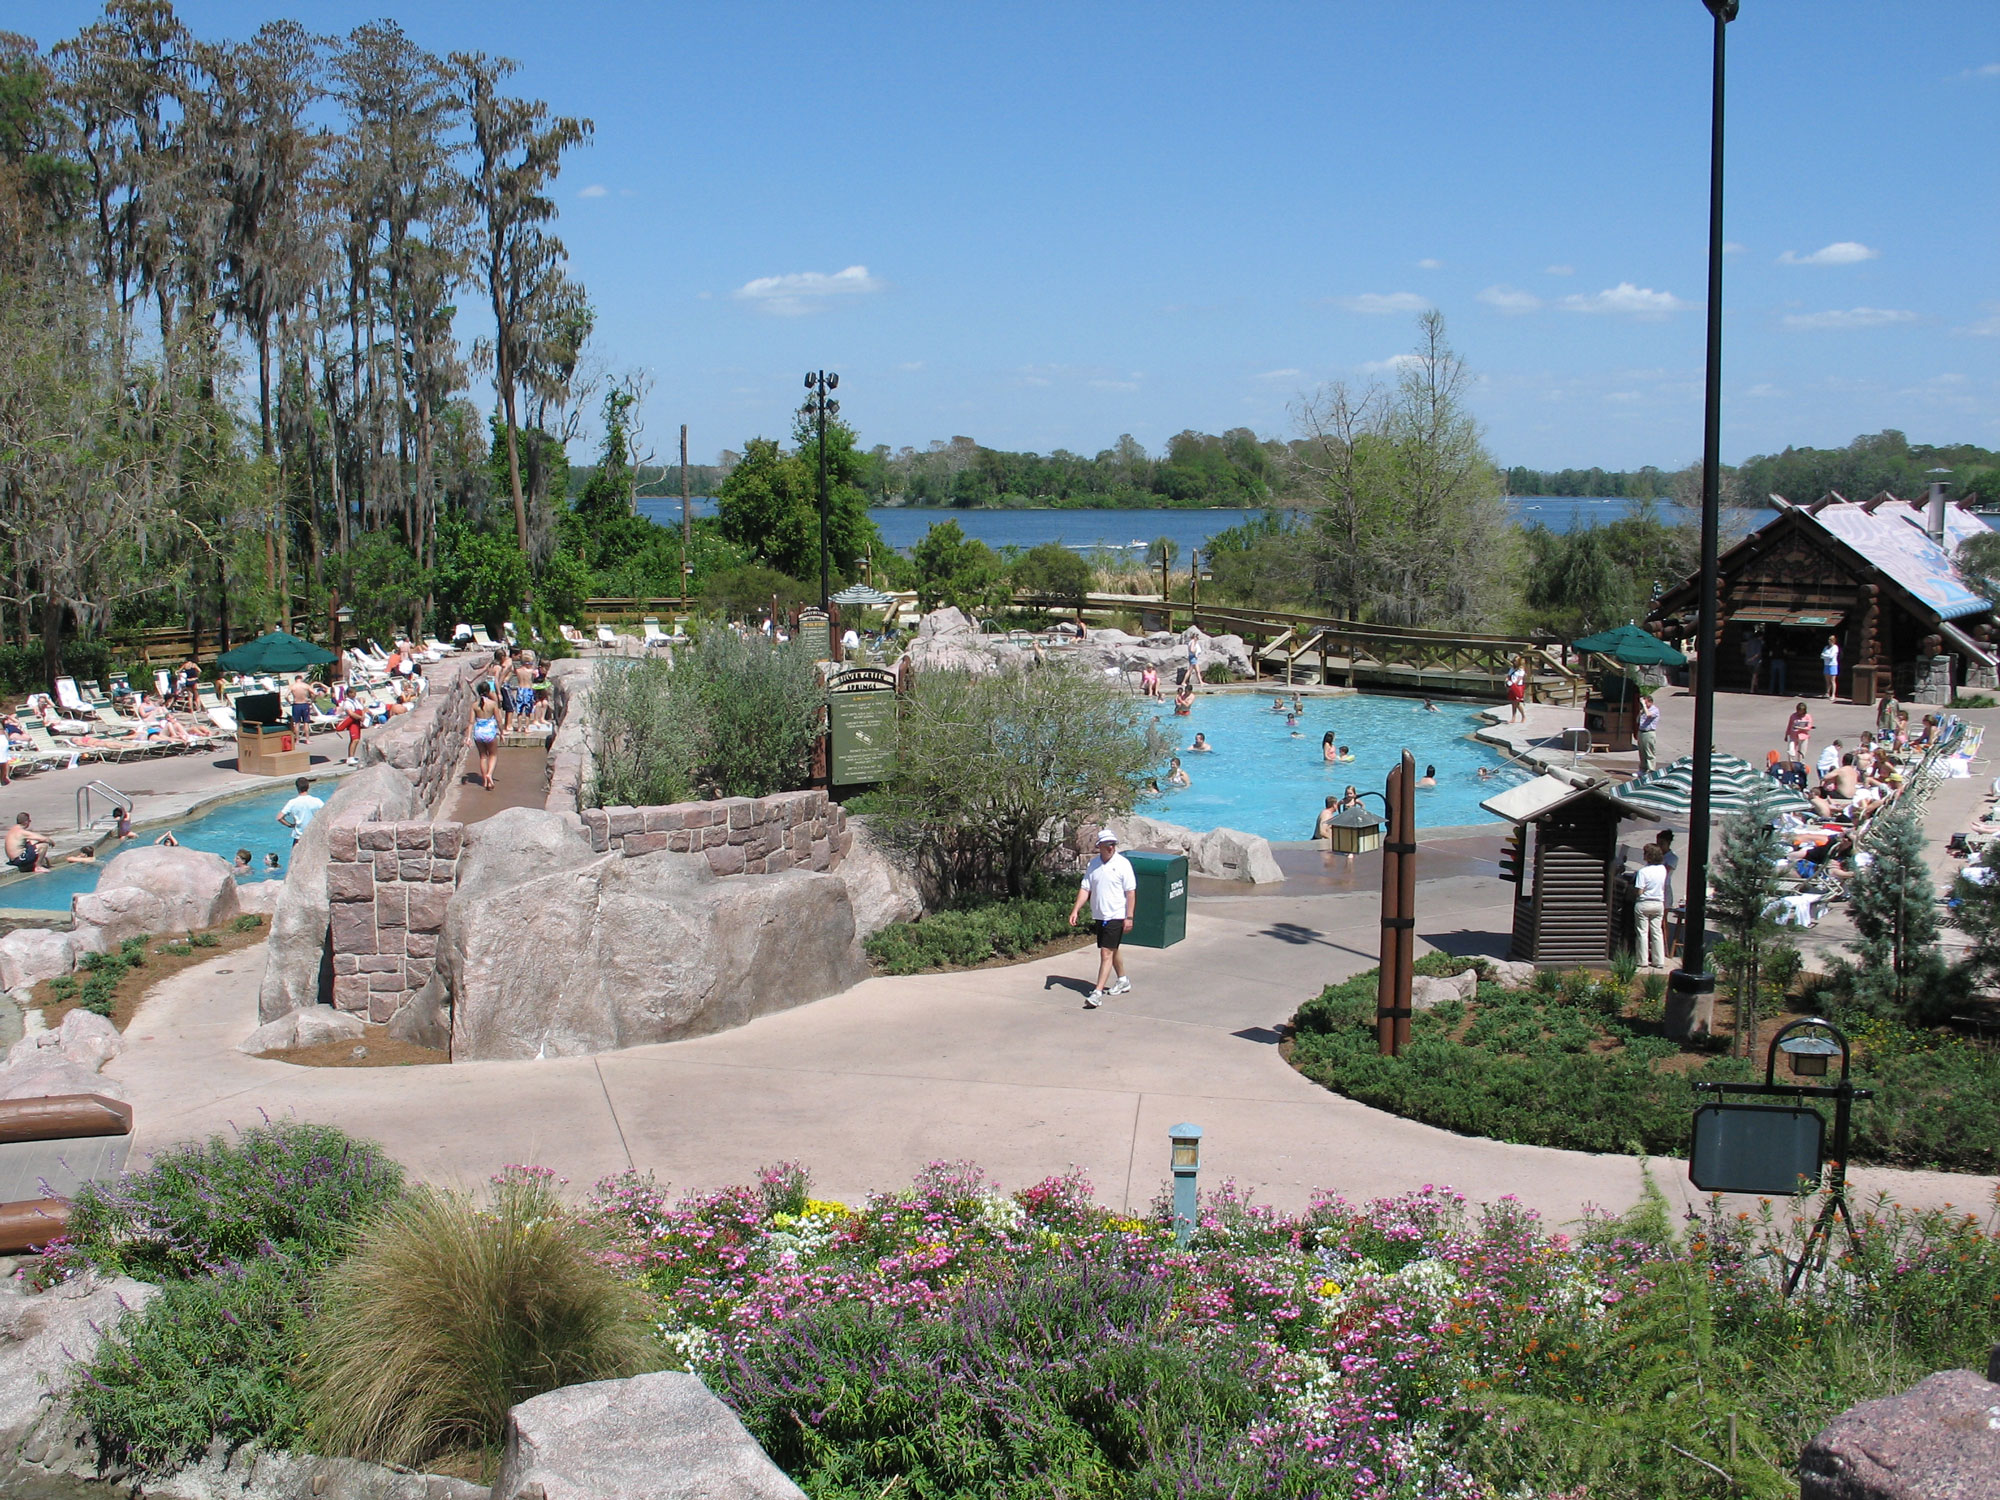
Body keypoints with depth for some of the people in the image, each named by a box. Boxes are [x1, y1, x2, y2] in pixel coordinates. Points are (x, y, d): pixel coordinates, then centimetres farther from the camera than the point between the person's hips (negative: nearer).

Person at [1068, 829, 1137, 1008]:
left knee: (1106, 953, -11)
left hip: (1116, 917, -6)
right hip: (1099, 916, 6)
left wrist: (1129, 917, -13)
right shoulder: (1092, 864, 5)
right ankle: (1123, 982, 39)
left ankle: (1098, 993, -13)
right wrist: (1075, 910, -2)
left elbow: (1131, 892, -9)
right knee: (1112, 951, 20)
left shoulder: (1123, 864, -9)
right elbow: (1085, 889, 8)